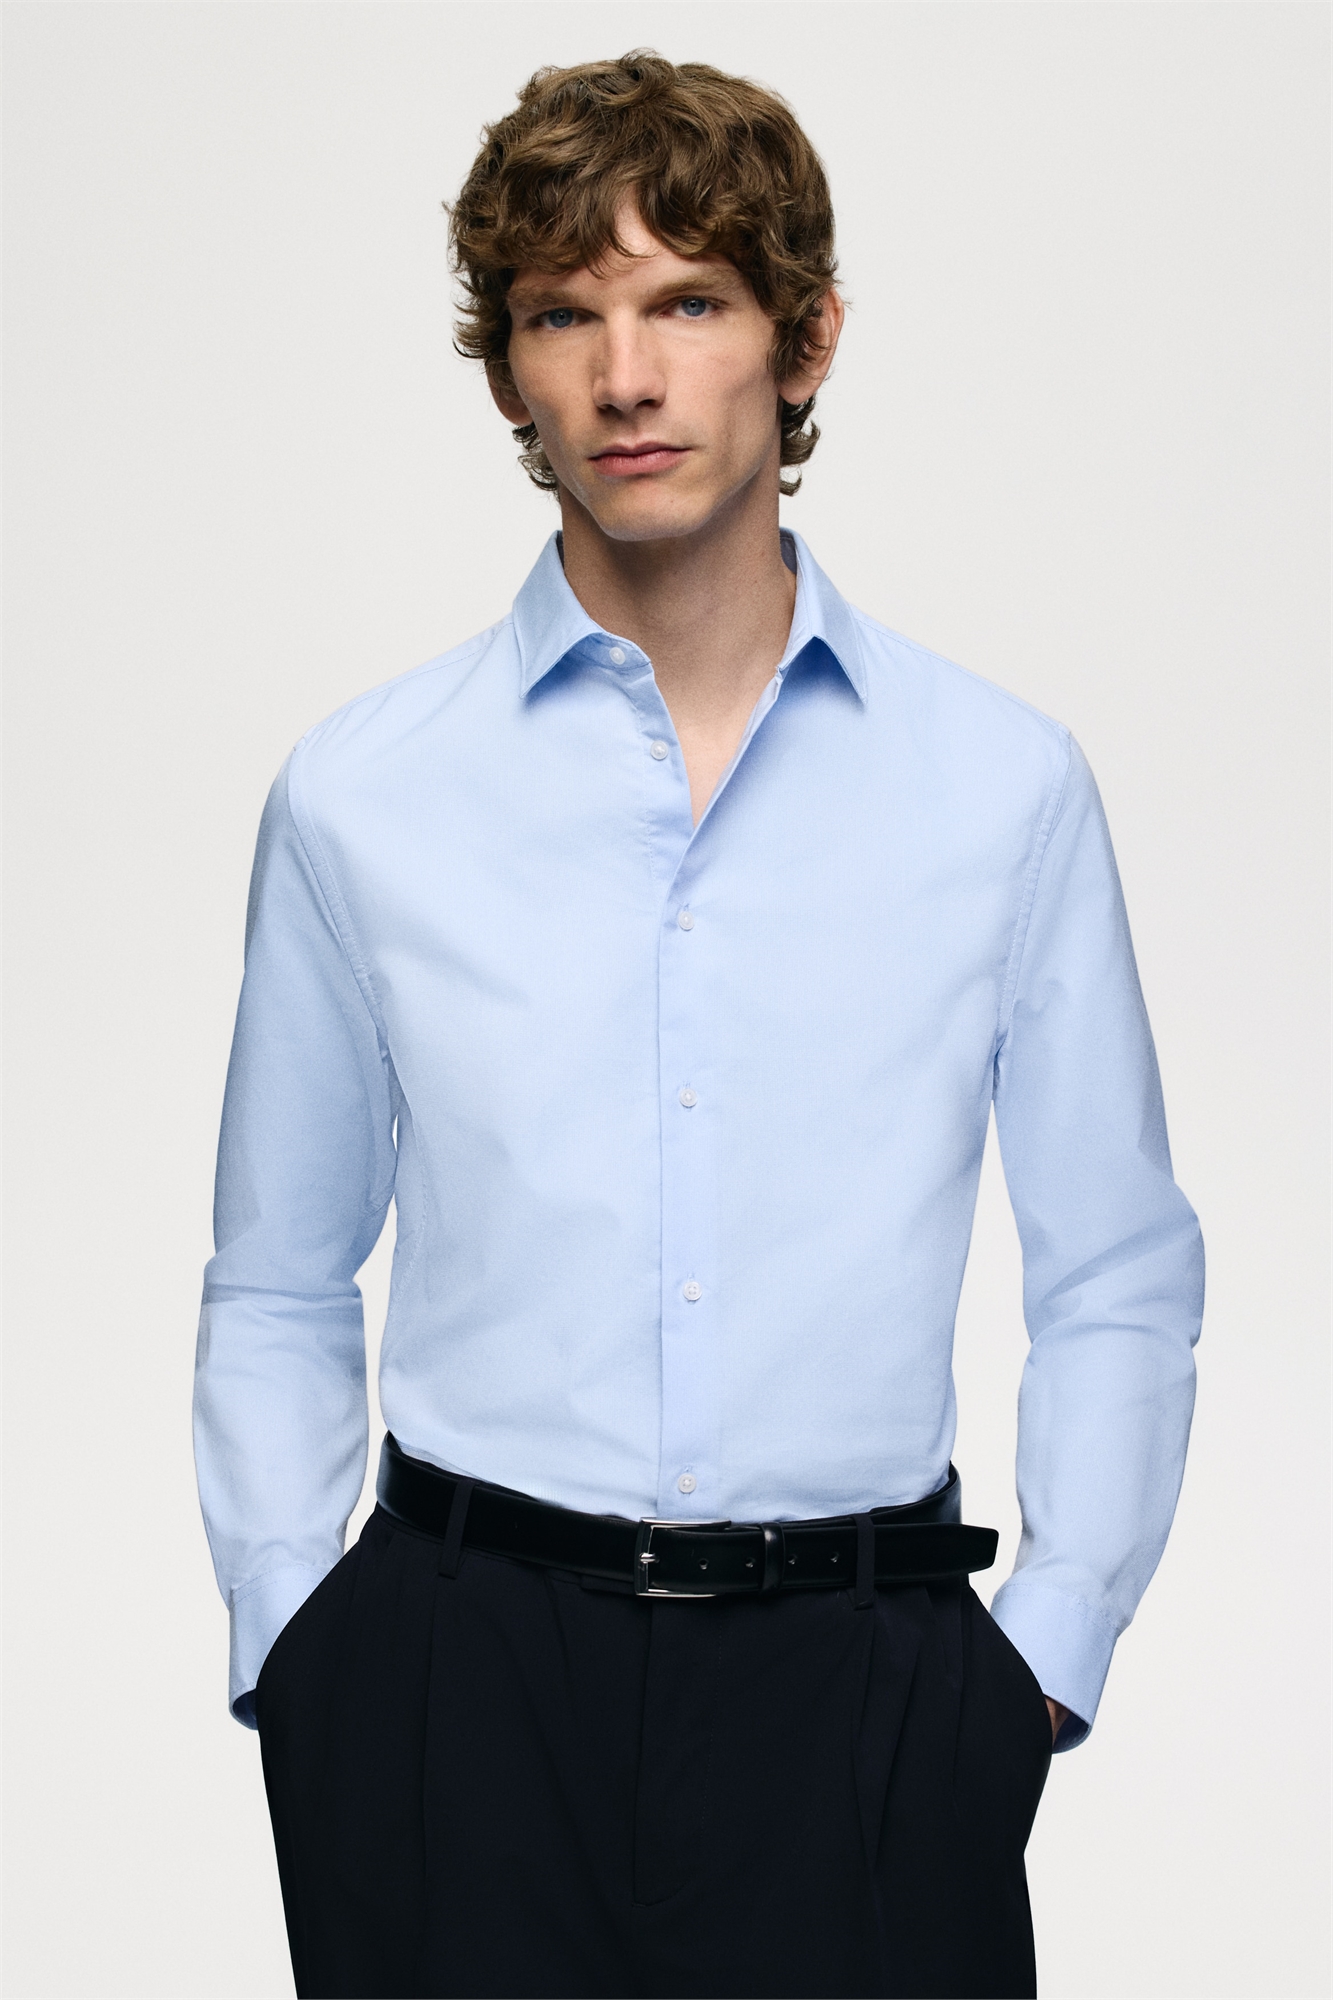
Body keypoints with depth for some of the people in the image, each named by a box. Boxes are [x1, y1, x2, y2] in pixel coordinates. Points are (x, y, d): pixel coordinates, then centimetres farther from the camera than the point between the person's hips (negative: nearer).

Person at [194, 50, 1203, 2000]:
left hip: (858, 1685, 0)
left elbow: (1119, 1285, 7)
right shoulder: (359, 794, 4)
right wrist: (292, 1648, 3)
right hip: (462, 1676, 0)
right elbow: (276, 1291, 11)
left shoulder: (1007, 783, 3)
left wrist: (1045, 1654, 0)